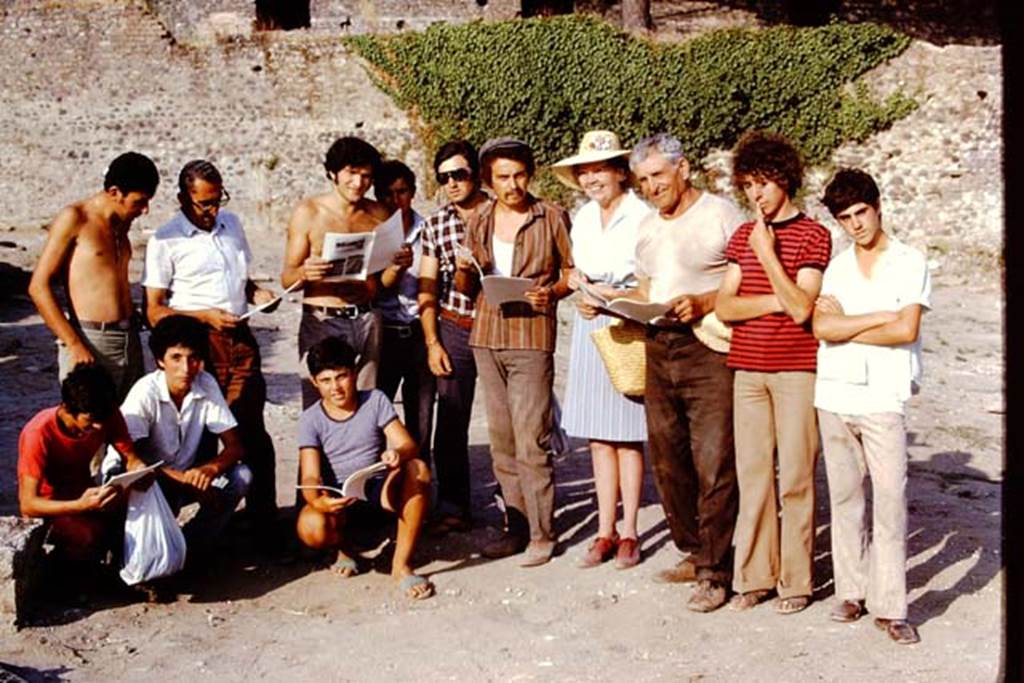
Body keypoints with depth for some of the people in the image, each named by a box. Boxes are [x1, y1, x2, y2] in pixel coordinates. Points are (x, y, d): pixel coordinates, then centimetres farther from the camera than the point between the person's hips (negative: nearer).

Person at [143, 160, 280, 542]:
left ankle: (266, 525, 9)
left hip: (240, 339, 4)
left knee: (253, 432, 3)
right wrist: (205, 316, -16)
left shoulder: (232, 224, 14)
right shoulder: (166, 240, -3)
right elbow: (154, 312, -4)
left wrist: (256, 293, 4)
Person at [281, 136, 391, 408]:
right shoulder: (309, 212, 1)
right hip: (322, 321, -3)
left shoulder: (379, 215, 10)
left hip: (366, 321, 3)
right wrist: (304, 272, -24)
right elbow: (287, 278, -2)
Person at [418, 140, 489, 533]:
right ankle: (453, 510, 15)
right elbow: (427, 289, 7)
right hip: (454, 328, 2)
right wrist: (432, 342, 1)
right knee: (450, 424, 4)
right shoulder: (435, 226, 6)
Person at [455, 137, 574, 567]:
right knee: (501, 439, 9)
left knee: (531, 442, -8)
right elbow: (466, 288, 16)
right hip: (486, 338, 5)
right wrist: (463, 273, -7)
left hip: (532, 338, -5)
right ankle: (516, 526, 19)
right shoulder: (479, 221, 11)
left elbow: (573, 270, 5)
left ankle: (542, 533, 3)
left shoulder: (552, 218, -1)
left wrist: (552, 292, -15)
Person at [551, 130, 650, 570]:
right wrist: (577, 285, -1)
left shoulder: (642, 217, -8)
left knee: (627, 436, 0)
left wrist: (608, 295, -16)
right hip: (589, 328, 6)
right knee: (597, 436, 7)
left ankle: (628, 533, 11)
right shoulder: (582, 218, 13)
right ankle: (605, 532, 15)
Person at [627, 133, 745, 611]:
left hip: (709, 351, -7)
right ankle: (692, 551, 25)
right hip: (659, 351, 7)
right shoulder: (648, 227, 17)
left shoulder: (722, 214, -5)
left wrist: (703, 303, -21)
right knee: (667, 460, 11)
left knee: (713, 464, -7)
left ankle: (713, 572, 1)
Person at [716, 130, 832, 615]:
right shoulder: (742, 236, 12)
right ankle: (754, 576, 16)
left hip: (796, 370, -4)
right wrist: (777, 301, -10)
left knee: (795, 477, 0)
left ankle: (796, 580, 10)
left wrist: (767, 254, -14)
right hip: (747, 369, 4)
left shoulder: (813, 235, -3)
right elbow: (724, 307, 3)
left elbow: (801, 309, -14)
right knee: (752, 474, 7)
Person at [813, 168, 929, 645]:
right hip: (833, 395, 4)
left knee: (890, 501, -6)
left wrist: (844, 327, -4)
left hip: (882, 397, -4)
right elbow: (820, 327, -3)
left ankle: (889, 606, 0)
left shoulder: (910, 263, 2)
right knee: (844, 497, 9)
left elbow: (906, 330, -10)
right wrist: (880, 317, -8)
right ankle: (851, 590, 20)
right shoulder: (837, 267, 12)